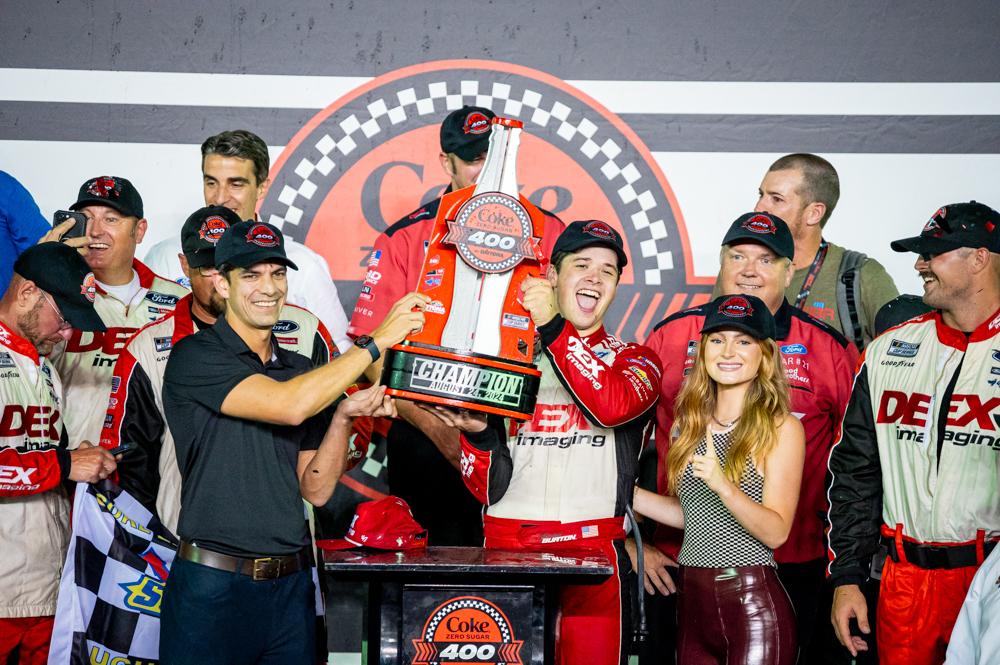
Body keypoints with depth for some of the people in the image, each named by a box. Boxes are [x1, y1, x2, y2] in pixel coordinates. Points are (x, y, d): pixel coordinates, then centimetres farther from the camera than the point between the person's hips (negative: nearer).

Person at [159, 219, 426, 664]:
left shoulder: (303, 372, 12)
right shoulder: (196, 356, -7)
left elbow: (316, 490, 8)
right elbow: (288, 406, -21)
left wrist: (344, 418, -7)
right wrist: (377, 341, -17)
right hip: (212, 587, -5)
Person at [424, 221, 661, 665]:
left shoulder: (636, 361, 11)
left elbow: (613, 406, -16)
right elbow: (487, 486, 12)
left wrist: (555, 329, -15)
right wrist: (477, 433, -8)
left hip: (594, 551, -1)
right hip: (507, 548, 1)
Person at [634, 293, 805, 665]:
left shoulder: (781, 428, -6)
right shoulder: (694, 423, 11)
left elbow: (776, 532, -13)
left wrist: (723, 486, -27)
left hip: (753, 603, -5)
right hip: (691, 602, 5)